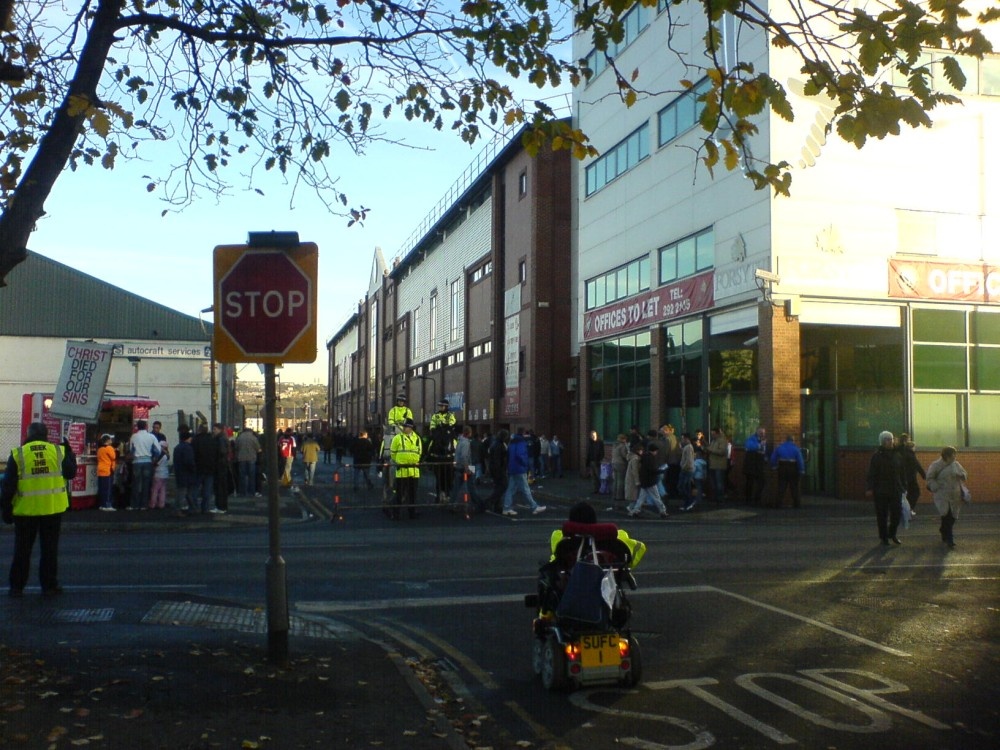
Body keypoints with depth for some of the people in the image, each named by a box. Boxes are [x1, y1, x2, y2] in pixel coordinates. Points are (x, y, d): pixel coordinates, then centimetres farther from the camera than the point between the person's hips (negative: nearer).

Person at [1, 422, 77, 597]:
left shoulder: (18, 454, -4)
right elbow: (71, 473, 9)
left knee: (22, 549, 11)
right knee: (49, 548, 9)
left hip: (26, 509, 0)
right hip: (53, 508, 1)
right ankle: (49, 586, 11)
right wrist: (69, 452, 21)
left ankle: (17, 587, 15)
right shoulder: (58, 451, -2)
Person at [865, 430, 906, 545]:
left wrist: (903, 487, 11)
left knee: (897, 514, 3)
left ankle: (892, 534, 24)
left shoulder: (897, 455, 9)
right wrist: (869, 488, -17)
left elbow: (901, 473, 14)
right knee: (882, 515, 3)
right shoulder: (876, 456, -5)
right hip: (881, 492, -4)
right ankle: (884, 537, 15)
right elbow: (871, 474, -9)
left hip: (895, 491, 4)